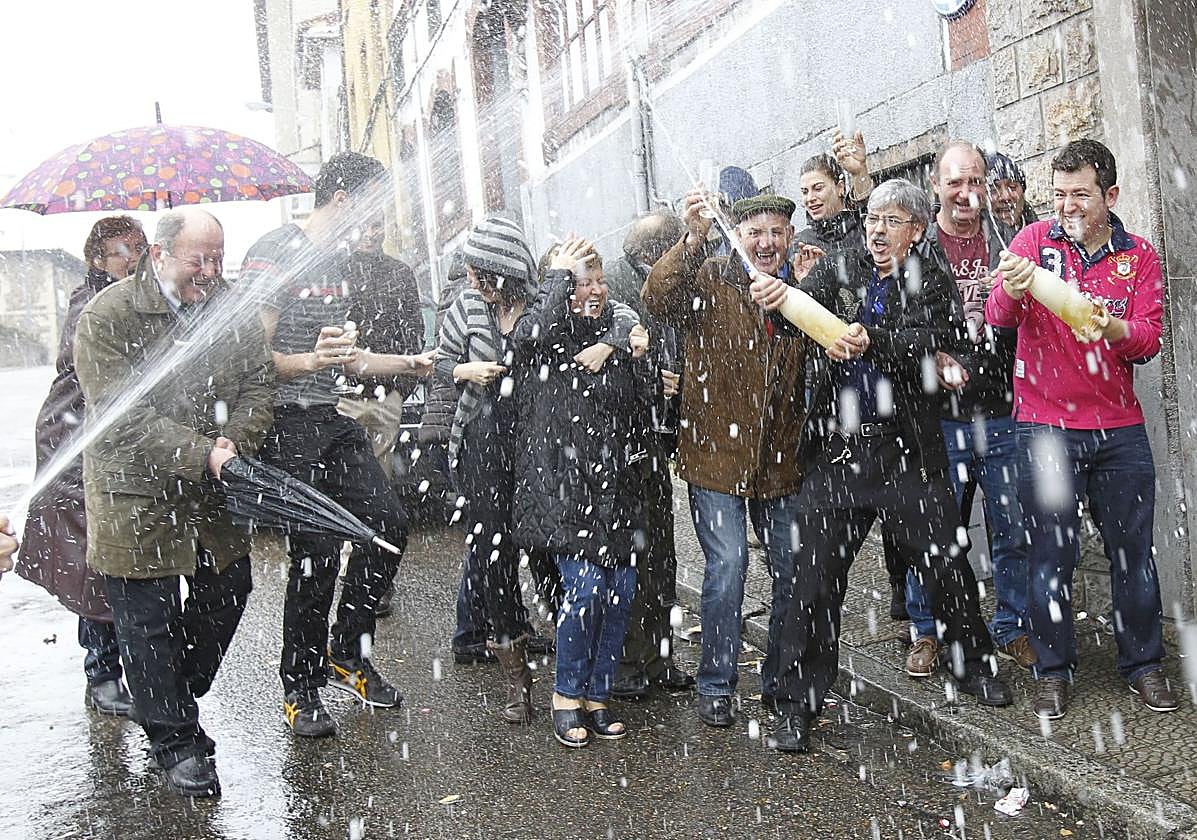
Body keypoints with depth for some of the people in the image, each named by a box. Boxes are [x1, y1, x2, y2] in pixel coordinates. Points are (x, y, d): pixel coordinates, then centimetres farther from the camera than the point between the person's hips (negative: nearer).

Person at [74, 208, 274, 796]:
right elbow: (123, 419, -20)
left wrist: (234, 444, -16)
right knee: (148, 620, 3)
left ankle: (177, 703, 39)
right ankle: (176, 745, 17)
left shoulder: (233, 310, 2)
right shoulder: (107, 317, -14)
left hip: (215, 493, 5)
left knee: (226, 594, 15)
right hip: (136, 496, -5)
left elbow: (256, 385, 3)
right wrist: (200, 455, -26)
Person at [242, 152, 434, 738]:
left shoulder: (338, 259, 17)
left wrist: (405, 363, 25)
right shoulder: (275, 251, -10)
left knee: (389, 524, 2)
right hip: (286, 424, -8)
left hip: (334, 421, 8)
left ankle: (347, 653, 20)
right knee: (316, 556, -7)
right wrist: (307, 361, -32)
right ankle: (300, 689, 11)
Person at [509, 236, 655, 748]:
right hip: (562, 481, -5)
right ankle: (567, 695, 6)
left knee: (621, 588, 2)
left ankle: (597, 693, 18)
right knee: (585, 585, -14)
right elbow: (530, 333, -27)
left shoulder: (615, 331, 14)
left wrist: (638, 358, -4)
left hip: (614, 482, 6)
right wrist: (559, 274, -14)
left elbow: (644, 405, 12)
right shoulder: (547, 335, 0)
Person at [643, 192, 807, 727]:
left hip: (782, 457, 4)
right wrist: (693, 240, -38)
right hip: (716, 453, -4)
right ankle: (716, 686, 10)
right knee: (727, 566, -8)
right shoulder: (709, 278, -4)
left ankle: (781, 681, 28)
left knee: (793, 570, 9)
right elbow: (657, 299, -23)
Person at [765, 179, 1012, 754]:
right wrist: (777, 296, -34)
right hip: (836, 450, 1)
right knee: (815, 578, 1)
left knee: (947, 565, 7)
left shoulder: (934, 285, 5)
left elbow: (933, 342, -14)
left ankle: (973, 667, 33)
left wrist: (870, 339, -32)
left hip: (907, 453, -1)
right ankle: (796, 707, 12)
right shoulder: (841, 272, 9)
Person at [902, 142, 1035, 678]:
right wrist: (933, 357, -16)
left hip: (1003, 412, 3)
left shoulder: (1007, 241, 10)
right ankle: (928, 631, 21)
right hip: (938, 413, -2)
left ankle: (1012, 628, 26)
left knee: (1014, 528, 9)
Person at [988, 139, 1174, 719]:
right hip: (1046, 427, -2)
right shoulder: (1035, 241, 2)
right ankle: (1052, 670, 15)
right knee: (1051, 555, 2)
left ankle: (1143, 663, 24)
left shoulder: (1139, 257, 6)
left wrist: (1111, 328, -26)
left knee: (1132, 550, 7)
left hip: (1120, 429, 2)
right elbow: (997, 317, -10)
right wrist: (1011, 291, -33)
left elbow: (1149, 338, -4)